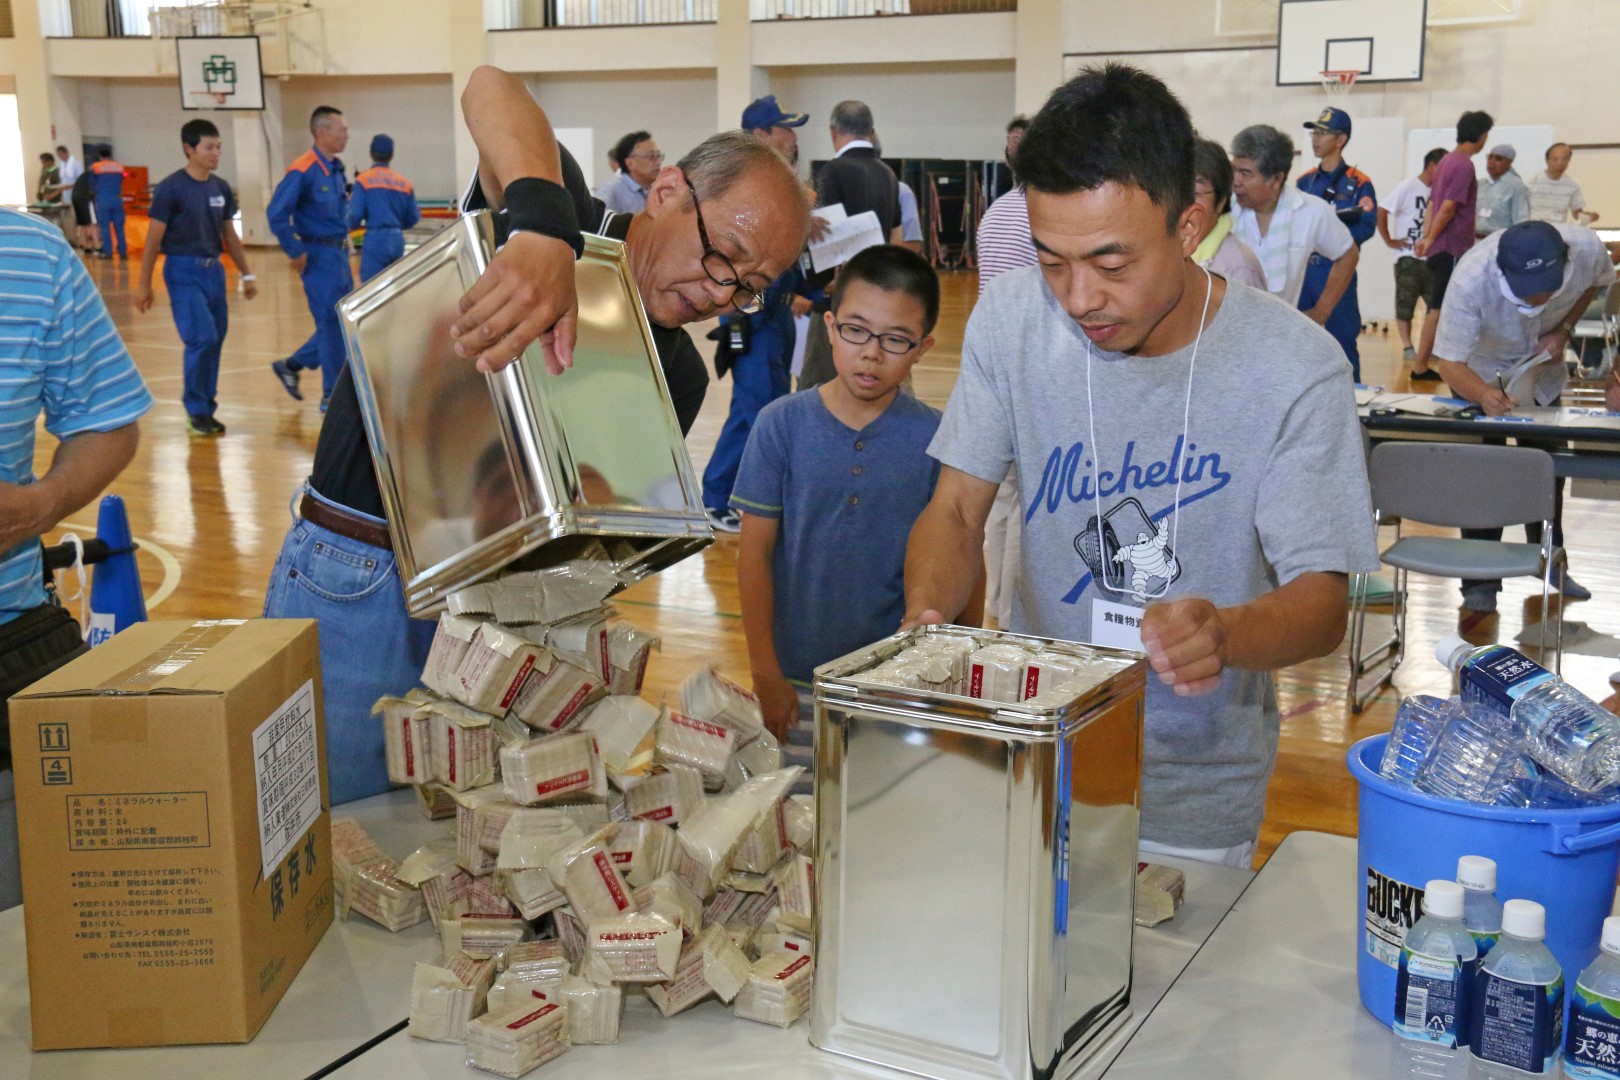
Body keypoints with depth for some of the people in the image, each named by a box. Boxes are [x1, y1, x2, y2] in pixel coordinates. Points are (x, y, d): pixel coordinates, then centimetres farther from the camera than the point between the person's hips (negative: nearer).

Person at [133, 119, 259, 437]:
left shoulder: (221, 188, 8)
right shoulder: (171, 188, -9)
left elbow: (230, 235, 18)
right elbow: (154, 238, -7)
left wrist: (247, 275, 16)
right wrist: (144, 284, -7)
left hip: (214, 270, 6)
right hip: (184, 271, -6)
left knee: (215, 340, 6)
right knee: (202, 339, -13)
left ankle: (205, 408, 18)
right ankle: (196, 408, 2)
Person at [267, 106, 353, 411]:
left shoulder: (337, 168, 10)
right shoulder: (302, 171, -16)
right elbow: (276, 214, -19)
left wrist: (345, 239, 14)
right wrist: (296, 253, -17)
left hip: (339, 253, 8)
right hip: (318, 256, -8)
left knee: (343, 322, 13)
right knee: (331, 324, -4)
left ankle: (292, 366, 27)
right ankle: (332, 396, 6)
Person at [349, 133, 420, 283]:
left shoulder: (364, 180, -4)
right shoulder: (404, 182, 9)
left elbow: (355, 214, -10)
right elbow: (413, 218, 10)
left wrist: (351, 225, 12)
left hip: (376, 239, -5)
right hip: (397, 240, 5)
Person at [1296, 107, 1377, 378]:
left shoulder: (1359, 183, -1)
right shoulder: (1304, 181, 14)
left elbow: (1366, 227, -11)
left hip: (1337, 271, -5)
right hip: (1303, 270, 5)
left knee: (1343, 340, -4)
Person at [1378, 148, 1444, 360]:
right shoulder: (1407, 187, -8)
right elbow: (1381, 211, -11)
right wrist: (1389, 241, -10)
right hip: (1408, 257, -5)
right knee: (1405, 302, -1)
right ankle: (1407, 347, 4)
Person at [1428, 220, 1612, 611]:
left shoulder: (1587, 248, -32)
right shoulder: (1470, 279, -42)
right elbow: (1449, 361, -38)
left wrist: (1564, 329, -20)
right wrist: (1484, 395, -58)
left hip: (1544, 367, 4)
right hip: (1480, 374, -4)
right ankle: (1480, 581, 3)